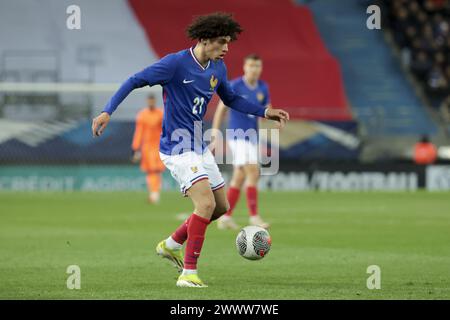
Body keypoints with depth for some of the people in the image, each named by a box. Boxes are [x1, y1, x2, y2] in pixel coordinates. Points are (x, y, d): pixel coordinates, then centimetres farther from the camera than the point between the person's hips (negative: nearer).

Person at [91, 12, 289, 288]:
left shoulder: (218, 68, 5)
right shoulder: (176, 63, -18)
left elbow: (231, 99, 23)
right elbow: (135, 81, -14)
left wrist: (265, 112, 14)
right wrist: (108, 112, -22)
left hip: (199, 147, 9)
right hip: (178, 148, -9)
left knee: (221, 206, 13)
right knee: (206, 203, -21)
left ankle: (171, 245, 31)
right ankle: (188, 273, -14)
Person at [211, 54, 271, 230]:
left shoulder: (262, 88, 8)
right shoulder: (235, 86, -10)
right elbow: (221, 109, -7)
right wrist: (215, 134, -11)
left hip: (252, 136, 7)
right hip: (237, 135, -7)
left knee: (239, 177, 8)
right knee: (252, 172, -16)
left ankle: (225, 217, 14)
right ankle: (254, 216, -14)